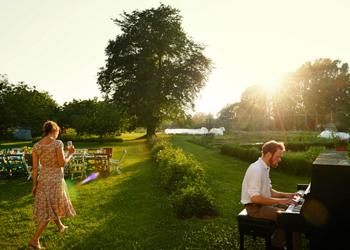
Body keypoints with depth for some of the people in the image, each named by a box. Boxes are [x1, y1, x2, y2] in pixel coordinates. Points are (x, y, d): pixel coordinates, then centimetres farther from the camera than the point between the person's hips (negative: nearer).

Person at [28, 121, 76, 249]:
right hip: (55, 180, -7)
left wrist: (35, 185, 7)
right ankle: (34, 240, 1)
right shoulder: (57, 143, -18)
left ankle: (60, 227, 46)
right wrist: (70, 153, -1)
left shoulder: (36, 146, -1)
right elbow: (62, 163, -19)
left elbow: (35, 167, 0)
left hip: (43, 179, 7)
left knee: (50, 206, 25)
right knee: (50, 211, 3)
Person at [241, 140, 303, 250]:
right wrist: (279, 201, -23)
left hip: (264, 203, 10)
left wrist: (285, 195, 2)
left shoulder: (265, 168, 10)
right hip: (255, 207, -10)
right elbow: (254, 198, -28)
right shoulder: (257, 169, -24)